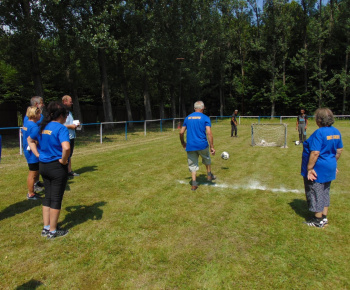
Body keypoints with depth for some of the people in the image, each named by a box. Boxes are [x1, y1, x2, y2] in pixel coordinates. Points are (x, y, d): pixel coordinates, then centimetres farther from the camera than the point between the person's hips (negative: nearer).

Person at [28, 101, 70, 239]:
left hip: (43, 166, 7)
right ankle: (53, 231, 18)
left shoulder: (42, 127, 6)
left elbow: (30, 140, 22)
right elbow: (66, 148, -34)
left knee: (48, 197, 19)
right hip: (57, 167, -7)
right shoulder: (61, 128, -18)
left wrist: (37, 154, 14)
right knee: (56, 199, 6)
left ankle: (46, 228, 29)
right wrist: (64, 160, -17)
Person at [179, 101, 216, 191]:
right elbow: (209, 133, -12)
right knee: (207, 160, 25)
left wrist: (183, 143, 25)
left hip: (190, 146, 2)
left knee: (192, 165, 10)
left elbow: (181, 132, 10)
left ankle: (194, 184, 6)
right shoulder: (205, 118, -2)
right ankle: (209, 175, 38)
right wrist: (212, 147, -10)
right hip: (202, 145, -2)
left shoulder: (188, 118, 9)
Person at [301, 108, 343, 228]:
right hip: (329, 168, 9)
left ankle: (318, 220, 16)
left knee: (316, 193, 5)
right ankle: (324, 217, 29)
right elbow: (339, 150, 12)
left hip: (318, 169, -8)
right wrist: (333, 163, 22)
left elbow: (315, 153, -26)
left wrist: (309, 168, -20)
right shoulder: (336, 132, 4)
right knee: (325, 192, 20)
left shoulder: (319, 133, -22)